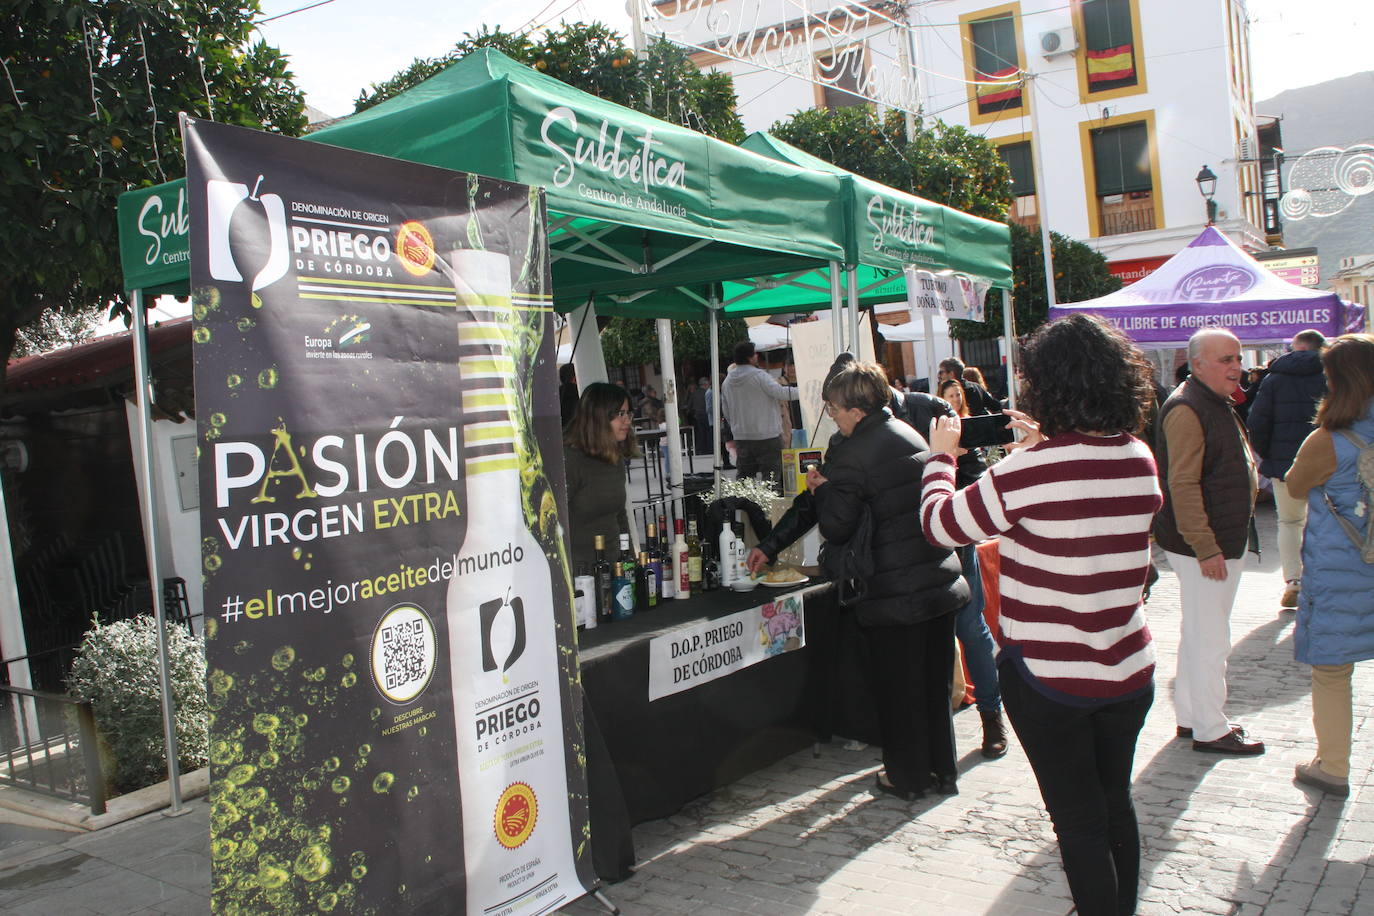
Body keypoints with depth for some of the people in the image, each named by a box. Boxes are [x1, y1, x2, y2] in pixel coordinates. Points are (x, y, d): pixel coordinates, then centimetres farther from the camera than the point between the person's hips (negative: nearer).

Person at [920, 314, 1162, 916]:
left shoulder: (1028, 472, -23)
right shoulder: (1141, 461, -2)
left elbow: (940, 523, -10)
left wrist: (941, 455, 6)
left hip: (1049, 678, -6)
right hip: (1130, 672, 7)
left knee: (1079, 821, 8)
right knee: (1116, 803, 24)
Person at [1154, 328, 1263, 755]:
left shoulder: (1218, 404, 16)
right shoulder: (1186, 410, -18)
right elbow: (1183, 485, -24)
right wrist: (1206, 549, -25)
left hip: (1225, 542, 10)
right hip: (1203, 547, -10)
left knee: (1200, 636, 17)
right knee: (1210, 640, -2)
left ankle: (1191, 716, 28)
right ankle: (1210, 730, 9)